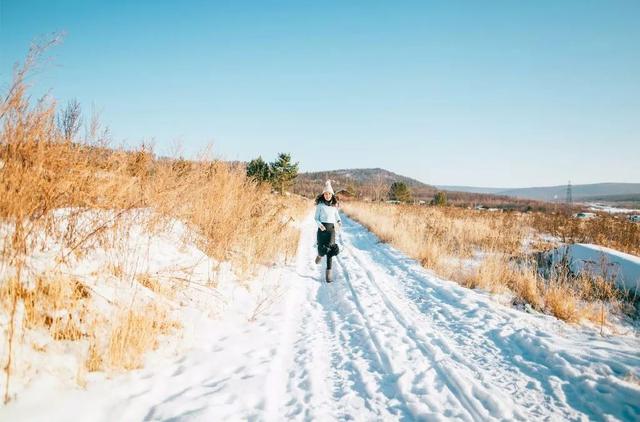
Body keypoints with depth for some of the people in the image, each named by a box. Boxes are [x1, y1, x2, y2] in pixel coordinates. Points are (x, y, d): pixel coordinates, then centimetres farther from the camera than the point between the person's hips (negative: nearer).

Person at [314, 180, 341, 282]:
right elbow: (316, 218, 2)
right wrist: (319, 224, -18)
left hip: (331, 229, 2)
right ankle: (320, 254, 29)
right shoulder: (320, 205, -1)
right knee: (323, 250, -9)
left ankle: (328, 272, -1)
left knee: (330, 251, -5)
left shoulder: (334, 205, 8)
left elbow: (337, 217, 15)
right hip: (322, 229, -2)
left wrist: (339, 223, -7)